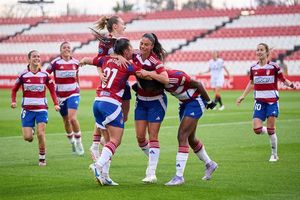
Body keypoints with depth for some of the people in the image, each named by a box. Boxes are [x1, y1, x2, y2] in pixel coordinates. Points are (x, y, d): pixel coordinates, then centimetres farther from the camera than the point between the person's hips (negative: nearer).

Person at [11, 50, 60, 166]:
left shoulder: (44, 75, 1)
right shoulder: (23, 75, -2)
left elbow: (52, 89, 11)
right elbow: (14, 89, 8)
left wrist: (56, 104, 1)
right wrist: (13, 101, -8)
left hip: (41, 108, 0)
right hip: (27, 109, 0)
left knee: (41, 134, -13)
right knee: (27, 137, -6)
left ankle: (42, 158, 3)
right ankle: (31, 130, 32)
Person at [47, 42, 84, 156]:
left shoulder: (75, 62, 2)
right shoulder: (55, 62, -7)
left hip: (73, 94, 0)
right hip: (60, 95, 0)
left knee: (72, 118, -18)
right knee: (66, 120, 10)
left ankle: (79, 142, -4)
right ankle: (72, 142, 31)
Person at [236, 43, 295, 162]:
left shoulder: (274, 67, -8)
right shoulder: (253, 68, 3)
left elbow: (283, 80, 1)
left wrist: (290, 84, -19)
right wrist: (243, 96, 17)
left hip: (272, 101, -3)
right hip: (259, 101, 3)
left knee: (271, 130, -4)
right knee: (257, 129, -9)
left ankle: (274, 154, 15)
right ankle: (269, 132, 26)